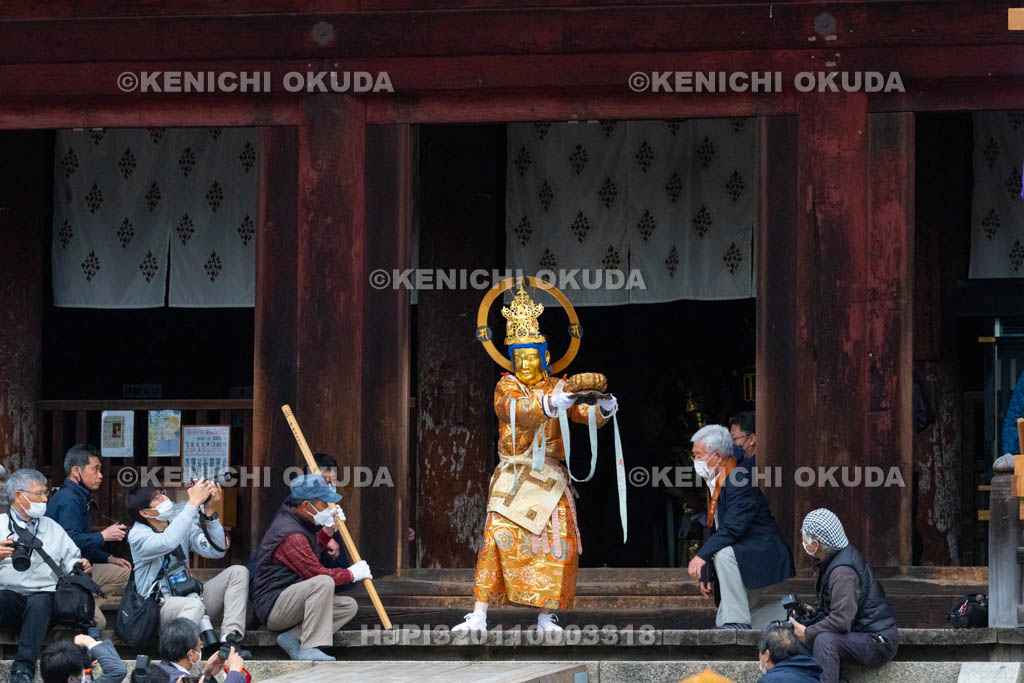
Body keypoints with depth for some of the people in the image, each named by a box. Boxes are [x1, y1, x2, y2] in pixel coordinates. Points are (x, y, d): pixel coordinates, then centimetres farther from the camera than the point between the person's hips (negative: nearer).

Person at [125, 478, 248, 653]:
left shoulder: (181, 524, 10)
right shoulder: (137, 535, -10)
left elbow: (216, 551, 2)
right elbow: (167, 543, -32)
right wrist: (194, 503, -28)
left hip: (189, 596, 7)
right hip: (159, 605, -7)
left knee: (238, 572, -8)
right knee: (194, 605, -37)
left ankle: (229, 639, -24)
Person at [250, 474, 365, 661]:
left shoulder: (288, 519, 14)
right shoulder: (290, 535, -20)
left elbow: (311, 549, 36)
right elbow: (317, 573, -19)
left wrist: (328, 529, 20)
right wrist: (351, 574, -6)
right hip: (272, 607, -11)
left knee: (348, 606, 4)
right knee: (323, 583, -33)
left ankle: (293, 637, -8)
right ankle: (309, 650, -34)